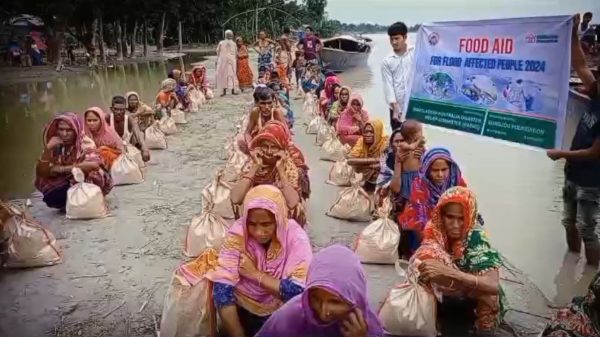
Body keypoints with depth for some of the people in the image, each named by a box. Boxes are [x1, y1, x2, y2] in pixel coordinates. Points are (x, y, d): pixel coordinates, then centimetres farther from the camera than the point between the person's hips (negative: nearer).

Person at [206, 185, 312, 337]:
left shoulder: (296, 238, -18)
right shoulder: (237, 234, -16)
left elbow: (298, 292, -24)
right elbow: (222, 290, -19)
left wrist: (255, 274, -20)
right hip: (243, 311, 0)